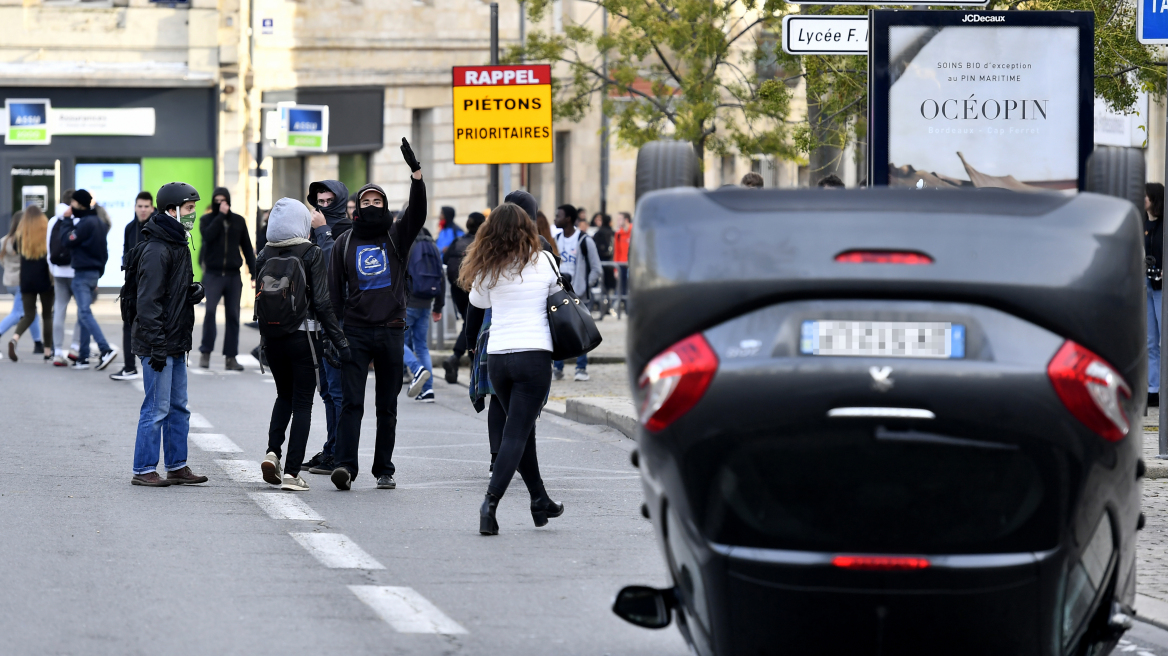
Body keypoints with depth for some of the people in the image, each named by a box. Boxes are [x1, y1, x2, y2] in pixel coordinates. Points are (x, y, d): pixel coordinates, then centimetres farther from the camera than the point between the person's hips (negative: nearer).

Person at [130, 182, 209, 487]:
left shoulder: (178, 246, 15)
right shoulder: (156, 250, -16)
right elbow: (148, 302, -20)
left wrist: (195, 290, 5)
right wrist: (157, 347, -23)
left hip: (175, 344, 10)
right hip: (159, 344, -10)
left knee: (179, 408, 13)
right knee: (157, 409, -6)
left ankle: (177, 467, 20)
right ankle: (143, 471, 0)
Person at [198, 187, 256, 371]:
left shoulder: (238, 221, 9)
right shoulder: (207, 219, 4)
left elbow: (247, 249, 10)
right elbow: (208, 235, -18)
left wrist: (254, 273, 5)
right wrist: (220, 216, -15)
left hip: (233, 275, 2)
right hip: (213, 274, -2)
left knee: (233, 316, 1)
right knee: (210, 310, -17)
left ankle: (231, 357, 5)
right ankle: (205, 352, -7)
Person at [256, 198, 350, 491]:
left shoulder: (265, 255, 2)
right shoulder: (312, 254, -9)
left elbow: (258, 299, 6)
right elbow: (322, 302, -12)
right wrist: (340, 340, -8)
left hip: (272, 336, 4)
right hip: (303, 336, -4)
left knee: (284, 396, 23)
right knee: (302, 403, 3)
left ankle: (272, 452, 3)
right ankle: (292, 472, -2)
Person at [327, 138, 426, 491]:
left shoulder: (396, 236, 8)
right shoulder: (345, 243, 8)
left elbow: (418, 211, -9)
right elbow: (334, 291, 7)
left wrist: (416, 173, -23)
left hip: (391, 330, 1)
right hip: (355, 331, -1)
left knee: (388, 407, 6)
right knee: (352, 402, -11)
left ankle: (384, 470, 13)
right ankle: (345, 465, -19)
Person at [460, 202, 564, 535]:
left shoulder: (488, 267, 2)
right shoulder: (543, 261, -3)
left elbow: (477, 300, 18)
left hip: (497, 356, 3)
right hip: (534, 355, -3)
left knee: (522, 430, 18)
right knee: (516, 434, -4)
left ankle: (540, 501, 28)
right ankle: (490, 501, -20)